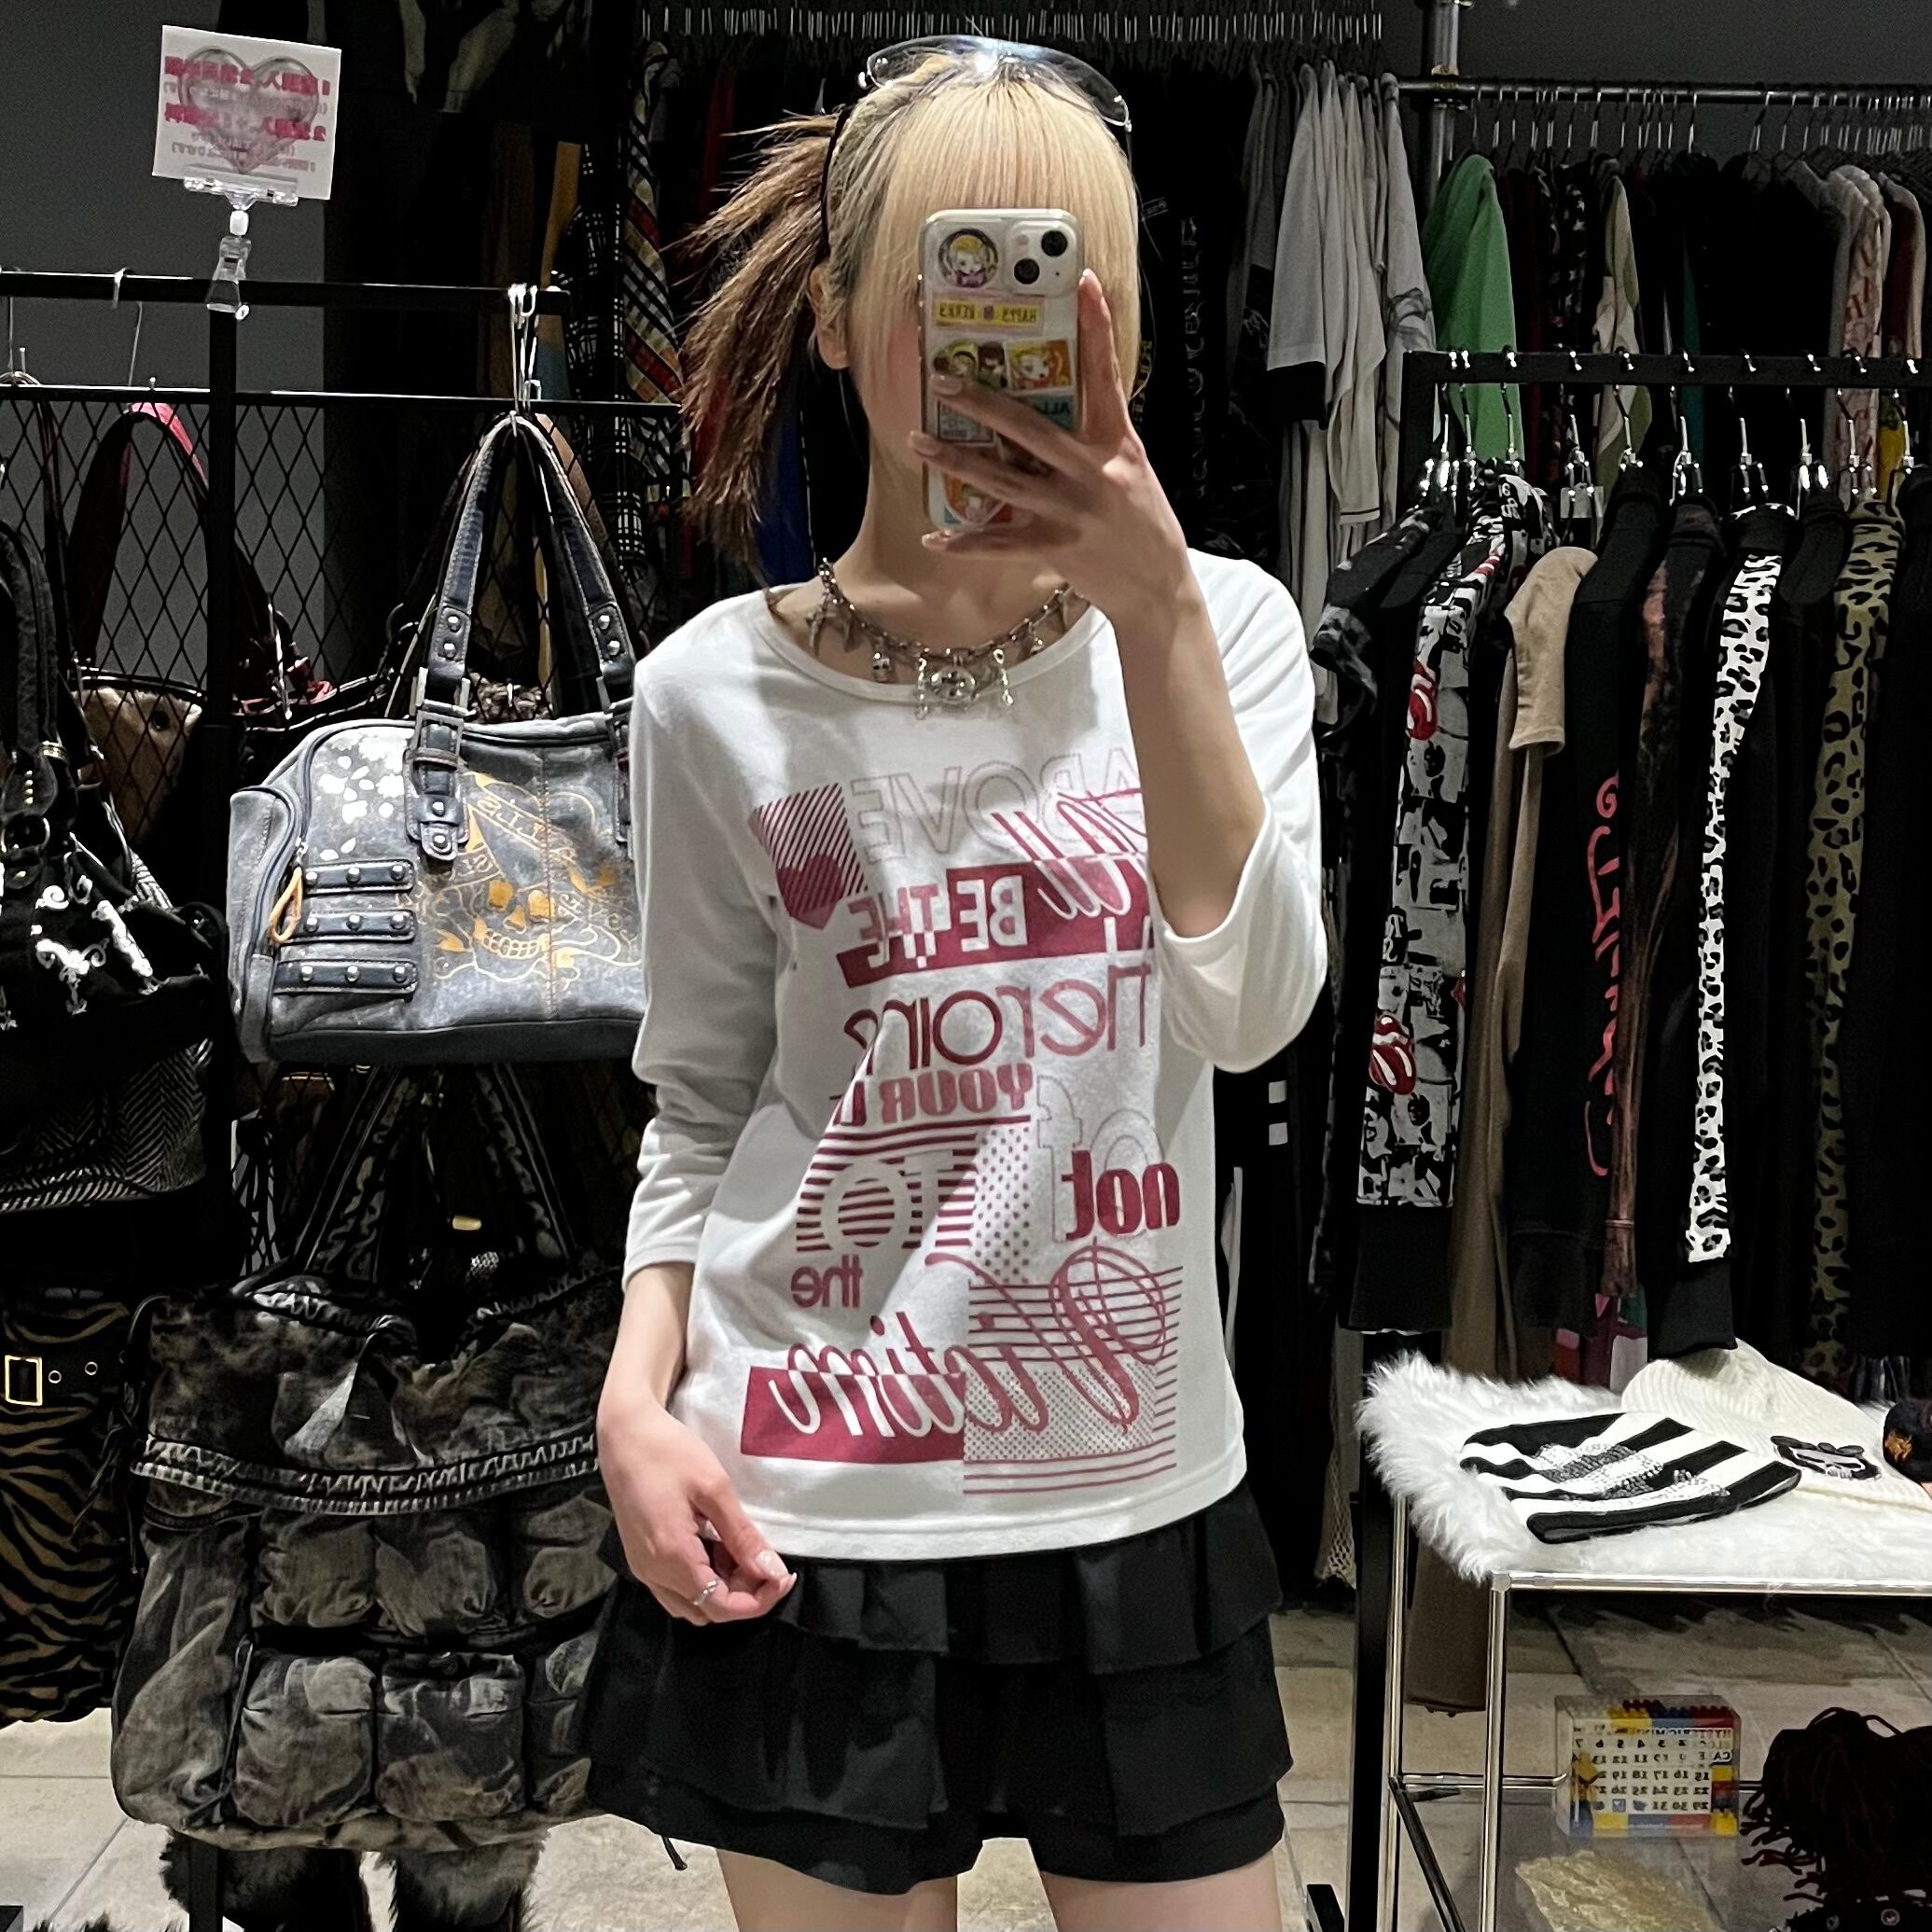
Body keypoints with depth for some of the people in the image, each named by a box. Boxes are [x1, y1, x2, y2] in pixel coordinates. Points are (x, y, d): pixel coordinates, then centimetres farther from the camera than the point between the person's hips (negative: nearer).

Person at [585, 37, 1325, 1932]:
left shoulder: (1219, 623, -1)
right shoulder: (720, 691, -4)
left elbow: (1251, 1010, -15)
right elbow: (701, 1105, 4)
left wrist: (1155, 614, -23)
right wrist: (637, 1398, -9)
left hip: (1140, 1504, 2)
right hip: (807, 1520, -1)